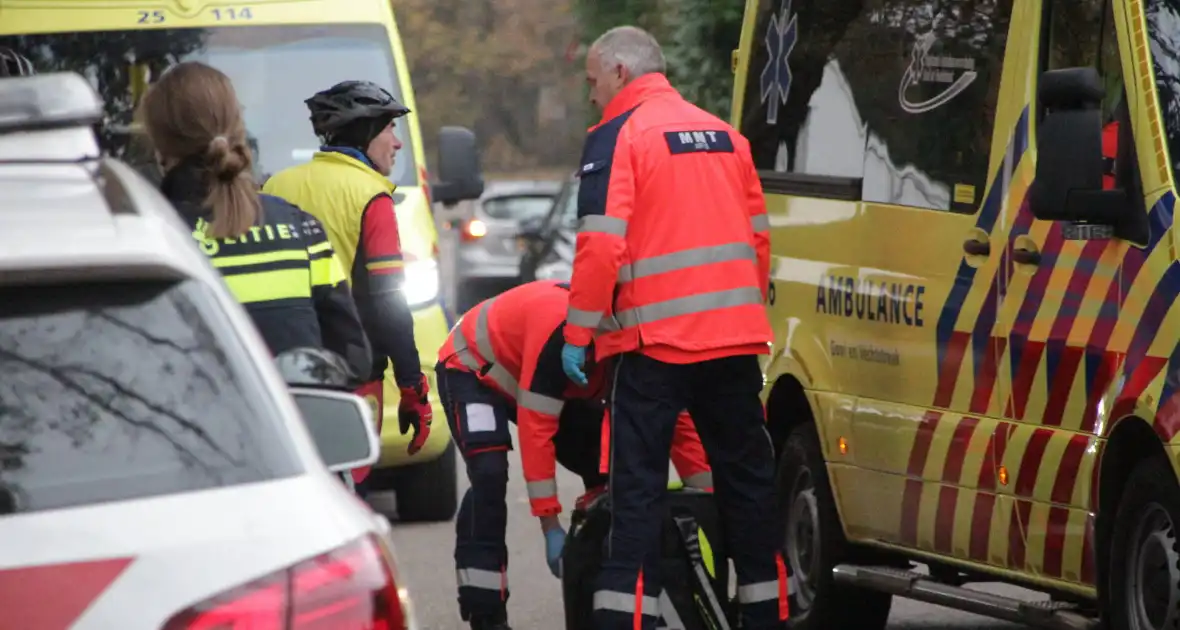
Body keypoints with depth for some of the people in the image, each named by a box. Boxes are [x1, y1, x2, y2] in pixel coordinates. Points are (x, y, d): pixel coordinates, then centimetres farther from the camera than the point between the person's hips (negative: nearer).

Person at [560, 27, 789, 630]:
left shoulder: (618, 135, -5)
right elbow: (757, 237, 17)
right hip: (734, 338, 6)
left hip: (655, 341, -6)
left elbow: (602, 244, -14)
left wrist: (578, 332, -8)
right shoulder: (723, 134, 15)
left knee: (637, 488, -3)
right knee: (746, 479, 14)